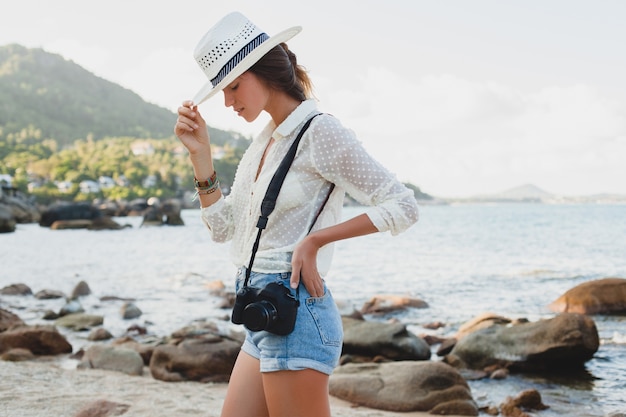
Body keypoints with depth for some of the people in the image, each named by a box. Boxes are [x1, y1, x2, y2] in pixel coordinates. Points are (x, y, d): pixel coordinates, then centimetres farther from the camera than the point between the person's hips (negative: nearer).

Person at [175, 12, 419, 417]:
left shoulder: (319, 131, -12)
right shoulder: (265, 140, 14)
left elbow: (403, 206, -15)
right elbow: (223, 227, 15)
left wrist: (313, 240, -16)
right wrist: (200, 153, 5)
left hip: (295, 312, -9)